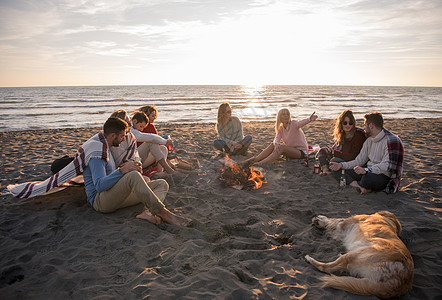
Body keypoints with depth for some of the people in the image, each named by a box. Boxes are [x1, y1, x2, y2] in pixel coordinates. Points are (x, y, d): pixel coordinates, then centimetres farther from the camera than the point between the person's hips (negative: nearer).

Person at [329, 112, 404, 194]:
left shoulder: (391, 141, -15)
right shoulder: (369, 140, 13)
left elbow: (387, 166, -26)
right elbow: (359, 161, 11)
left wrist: (367, 170, -37)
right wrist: (341, 165, -1)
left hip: (386, 176, -9)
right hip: (370, 171, 9)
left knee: (368, 178, -41)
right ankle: (361, 188, -24)